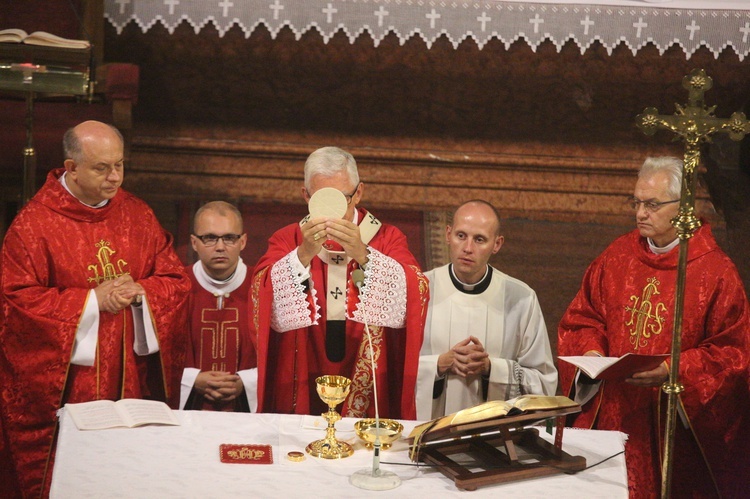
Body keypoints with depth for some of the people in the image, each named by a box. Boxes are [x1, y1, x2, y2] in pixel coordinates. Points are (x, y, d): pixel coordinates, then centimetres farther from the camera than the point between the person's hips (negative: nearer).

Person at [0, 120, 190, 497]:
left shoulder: (137, 215, 7)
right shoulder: (33, 223, -7)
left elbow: (175, 281, 9)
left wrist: (140, 293, -13)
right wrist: (92, 301, -16)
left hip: (131, 378, 4)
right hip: (59, 386, -4)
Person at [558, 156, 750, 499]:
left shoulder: (716, 272, -7)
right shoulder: (617, 256, 6)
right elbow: (581, 319, 13)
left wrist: (672, 371, -19)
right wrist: (590, 352, -7)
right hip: (609, 416, 4)